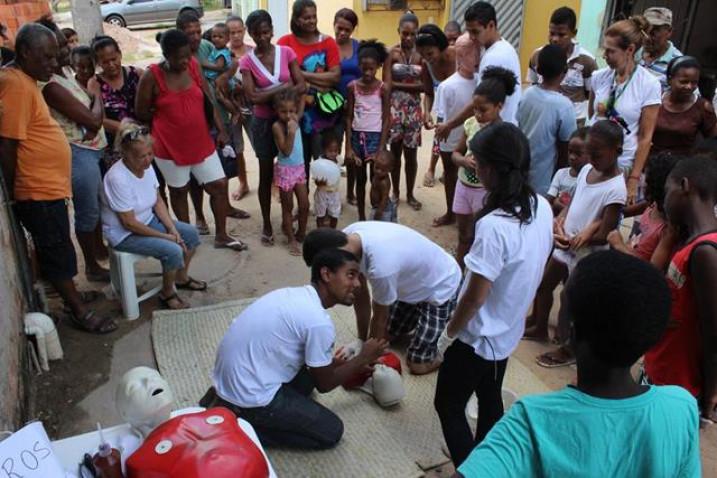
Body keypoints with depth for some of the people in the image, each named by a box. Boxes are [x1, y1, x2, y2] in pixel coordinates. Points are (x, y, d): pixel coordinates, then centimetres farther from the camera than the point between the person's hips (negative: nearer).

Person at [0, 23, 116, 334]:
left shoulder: (25, 81, 12)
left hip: (47, 187, 9)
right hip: (38, 191, -9)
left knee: (52, 250, 20)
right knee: (58, 252, 2)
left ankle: (67, 295, 34)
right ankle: (79, 311, 14)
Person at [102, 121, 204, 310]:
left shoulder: (146, 166, -7)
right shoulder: (117, 178, -30)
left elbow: (158, 202, 2)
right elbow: (129, 223, -25)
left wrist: (172, 229, -11)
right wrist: (165, 236, -19)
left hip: (149, 220, 8)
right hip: (125, 234, -8)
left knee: (191, 234, 1)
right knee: (173, 251, -24)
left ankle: (181, 278, 24)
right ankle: (167, 294, 3)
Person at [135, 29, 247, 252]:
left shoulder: (193, 66, -3)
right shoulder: (151, 76, -14)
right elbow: (141, 113, -6)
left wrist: (221, 129, -4)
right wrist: (168, 119, 4)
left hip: (201, 142, 4)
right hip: (170, 146, -4)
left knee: (219, 185, 5)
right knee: (178, 191, 13)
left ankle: (221, 236, 20)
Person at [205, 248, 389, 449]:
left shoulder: (295, 295, 6)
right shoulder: (319, 321, -21)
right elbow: (325, 384, -5)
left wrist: (349, 364, 22)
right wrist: (363, 358, 7)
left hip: (230, 376, 9)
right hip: (250, 394, -9)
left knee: (308, 376, 28)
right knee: (332, 431, 3)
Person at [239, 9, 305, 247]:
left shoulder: (286, 52, -3)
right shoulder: (247, 61, -7)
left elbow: (301, 87, -7)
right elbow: (252, 97, -16)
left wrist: (270, 95, -18)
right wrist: (282, 88, -18)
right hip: (264, 122, -1)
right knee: (266, 174, 6)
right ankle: (266, 224, 18)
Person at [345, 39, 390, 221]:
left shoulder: (383, 88, -6)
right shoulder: (352, 87, 0)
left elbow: (386, 119, -5)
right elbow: (349, 117, 2)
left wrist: (381, 148, -12)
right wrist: (348, 147, -4)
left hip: (375, 136, -3)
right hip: (356, 136, 3)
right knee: (360, 180, 12)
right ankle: (361, 218, 24)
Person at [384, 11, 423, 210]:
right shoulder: (391, 53, -4)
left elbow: (424, 86, -7)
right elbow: (387, 85, -9)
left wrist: (398, 84, -13)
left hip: (413, 109, 1)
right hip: (394, 108, -1)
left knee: (411, 153, 7)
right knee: (395, 152, 9)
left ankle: (410, 194, 23)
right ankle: (395, 192, 26)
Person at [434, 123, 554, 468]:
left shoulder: (494, 226, -32)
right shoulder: (542, 208, -7)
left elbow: (474, 297, -25)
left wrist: (449, 334, -10)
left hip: (477, 336, -8)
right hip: (508, 330, 8)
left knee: (448, 405, 12)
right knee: (490, 399, 26)